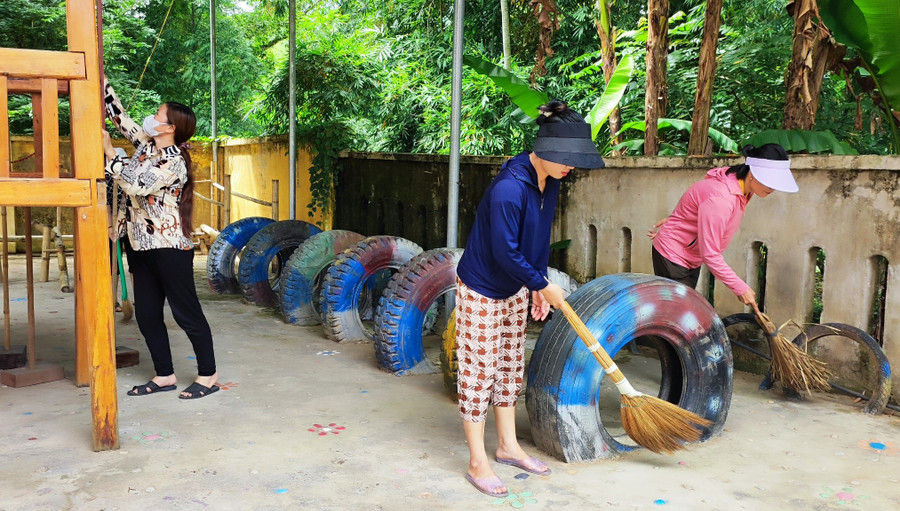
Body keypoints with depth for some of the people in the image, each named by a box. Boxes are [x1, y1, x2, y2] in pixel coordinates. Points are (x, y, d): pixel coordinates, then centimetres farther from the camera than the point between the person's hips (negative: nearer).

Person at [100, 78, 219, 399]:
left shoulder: (174, 162, -17)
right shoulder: (146, 144, 8)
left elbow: (136, 185, -26)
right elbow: (118, 115, 13)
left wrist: (108, 151, -19)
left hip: (169, 247, -9)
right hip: (141, 244, 9)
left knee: (186, 312, -1)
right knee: (146, 314, 10)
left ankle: (208, 376, 10)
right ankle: (164, 375, 20)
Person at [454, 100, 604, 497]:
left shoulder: (549, 181, -3)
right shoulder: (508, 189, -30)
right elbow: (505, 252, -26)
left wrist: (538, 287, 8)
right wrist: (543, 285, -15)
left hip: (514, 288, 9)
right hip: (481, 289, -9)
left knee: (510, 365, 16)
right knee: (478, 371, 0)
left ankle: (507, 446, 31)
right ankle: (478, 463, 11)